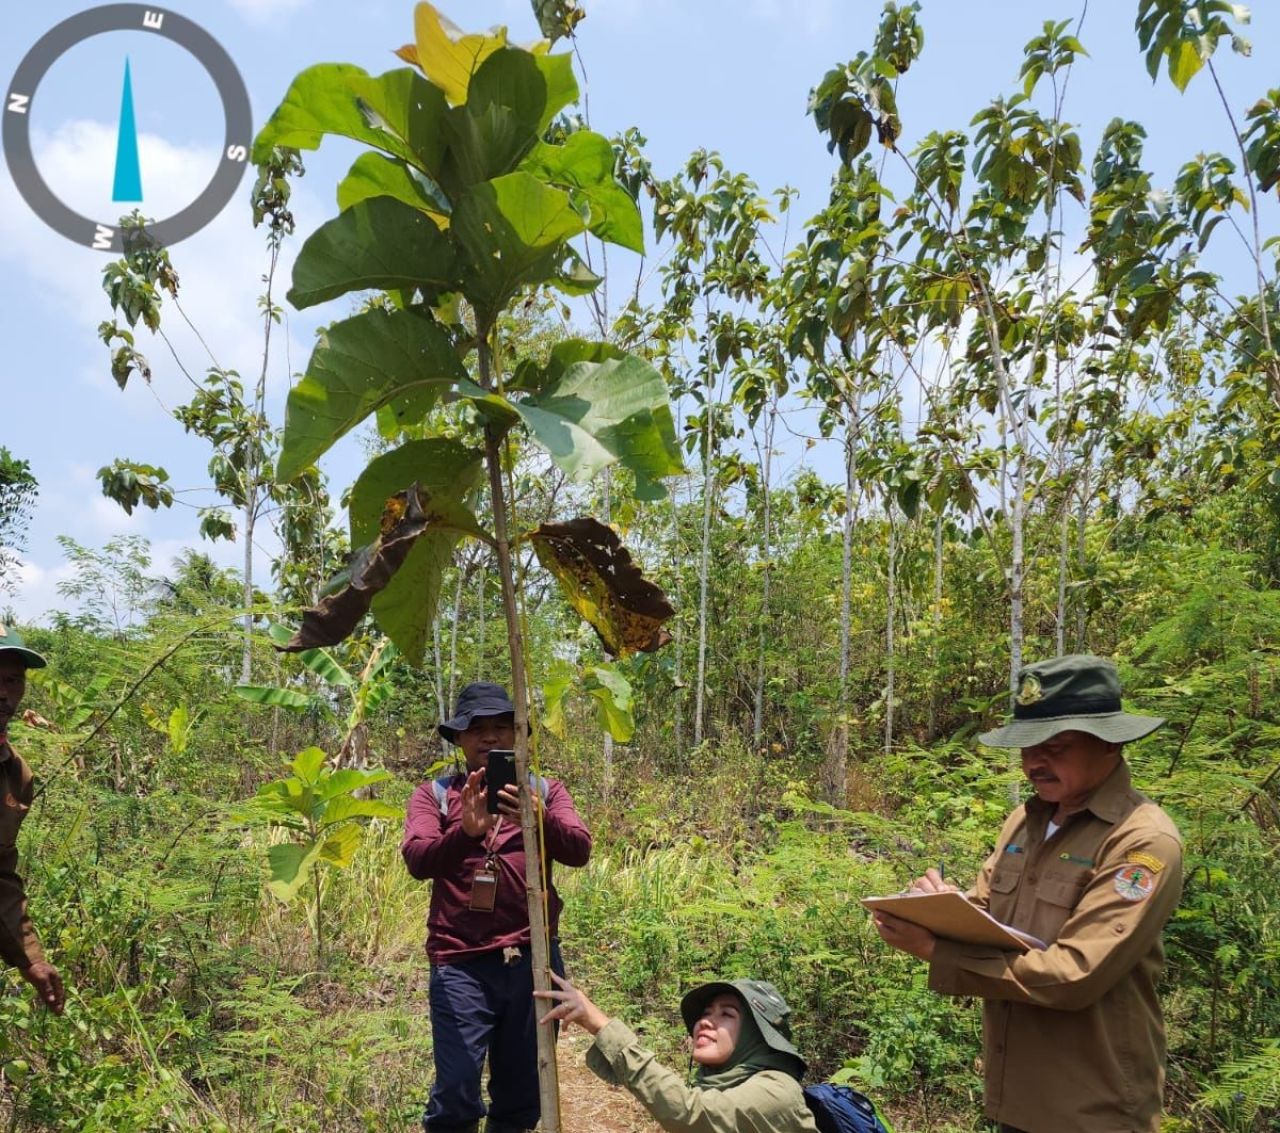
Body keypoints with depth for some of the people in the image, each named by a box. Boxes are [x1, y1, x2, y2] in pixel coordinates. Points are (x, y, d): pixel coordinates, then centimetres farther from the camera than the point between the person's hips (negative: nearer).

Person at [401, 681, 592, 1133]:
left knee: (523, 1095, 12)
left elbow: (579, 849, -8)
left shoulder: (545, 790, 8)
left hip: (533, 958, 2)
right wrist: (467, 830, -32)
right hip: (461, 963, -2)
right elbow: (417, 859, -12)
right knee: (456, 1094, -9)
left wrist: (539, 821, -30)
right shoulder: (434, 795, 5)